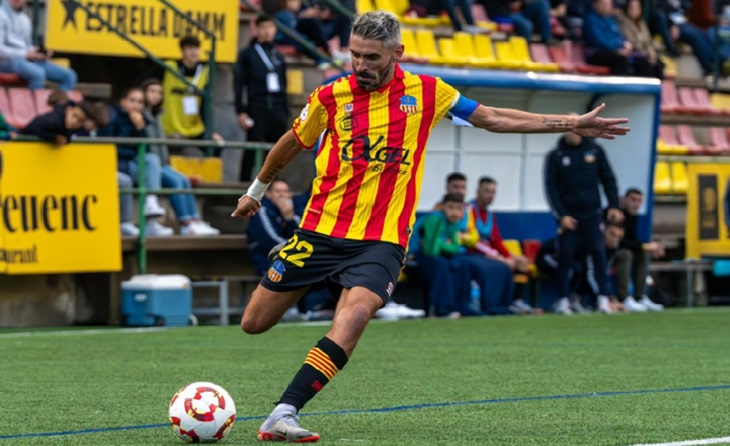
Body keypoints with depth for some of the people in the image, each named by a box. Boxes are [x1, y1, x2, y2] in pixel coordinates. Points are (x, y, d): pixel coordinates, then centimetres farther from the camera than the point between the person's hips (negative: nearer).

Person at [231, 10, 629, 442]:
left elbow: (492, 118, 12)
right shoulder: (331, 96, -1)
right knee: (254, 324, 2)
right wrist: (257, 191, 31)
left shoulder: (426, 92, 1)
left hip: (381, 240, -1)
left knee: (355, 314, -29)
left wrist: (571, 124, 10)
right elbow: (292, 143, 18)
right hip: (321, 230, 1)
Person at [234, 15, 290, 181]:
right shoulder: (247, 54, 4)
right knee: (252, 152, -8)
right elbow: (238, 84, -1)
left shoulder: (278, 56, 17)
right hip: (257, 108, -4)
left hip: (278, 110, 4)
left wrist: (286, 113, 14)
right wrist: (241, 111, -10)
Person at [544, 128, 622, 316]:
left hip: (592, 214, 1)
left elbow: (608, 178, 9)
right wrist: (561, 215, -8)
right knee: (565, 256, -3)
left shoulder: (595, 150, 5)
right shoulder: (555, 156, 0)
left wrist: (614, 206, 2)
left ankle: (603, 298, -9)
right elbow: (551, 187, 0)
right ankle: (563, 300, 5)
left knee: (598, 252, -9)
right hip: (568, 215, -1)